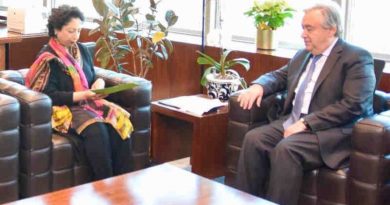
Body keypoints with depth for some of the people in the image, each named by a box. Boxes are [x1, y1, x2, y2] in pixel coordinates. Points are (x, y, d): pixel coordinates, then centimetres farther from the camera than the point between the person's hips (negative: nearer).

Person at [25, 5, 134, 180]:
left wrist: (99, 82, -6)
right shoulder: (48, 58, -8)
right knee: (96, 129, -34)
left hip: (89, 102, 6)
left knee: (120, 122, -24)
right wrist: (82, 95, -23)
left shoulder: (81, 50, 11)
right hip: (64, 108, -6)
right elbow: (49, 96, -14)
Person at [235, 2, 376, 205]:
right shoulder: (303, 55, 18)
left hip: (331, 131, -7)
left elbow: (353, 105, -17)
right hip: (291, 123, 7)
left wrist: (306, 123, -21)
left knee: (285, 149, -32)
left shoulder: (357, 57, -6)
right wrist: (258, 86, 3)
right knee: (253, 139, -18)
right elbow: (279, 76, 29)